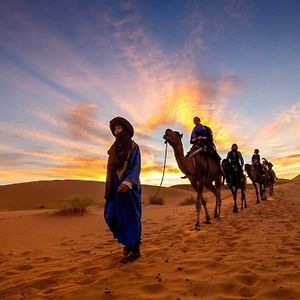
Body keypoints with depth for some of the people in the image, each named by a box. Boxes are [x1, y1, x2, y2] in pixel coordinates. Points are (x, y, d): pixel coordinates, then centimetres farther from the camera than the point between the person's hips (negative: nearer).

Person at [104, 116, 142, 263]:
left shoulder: (133, 147, -3)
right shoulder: (114, 148, 16)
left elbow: (136, 167, -12)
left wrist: (127, 183, -27)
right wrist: (109, 186, 16)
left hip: (129, 186, -6)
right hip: (115, 185, 7)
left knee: (130, 216, -4)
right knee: (110, 215, 4)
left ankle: (135, 250, 7)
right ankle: (127, 240, 25)